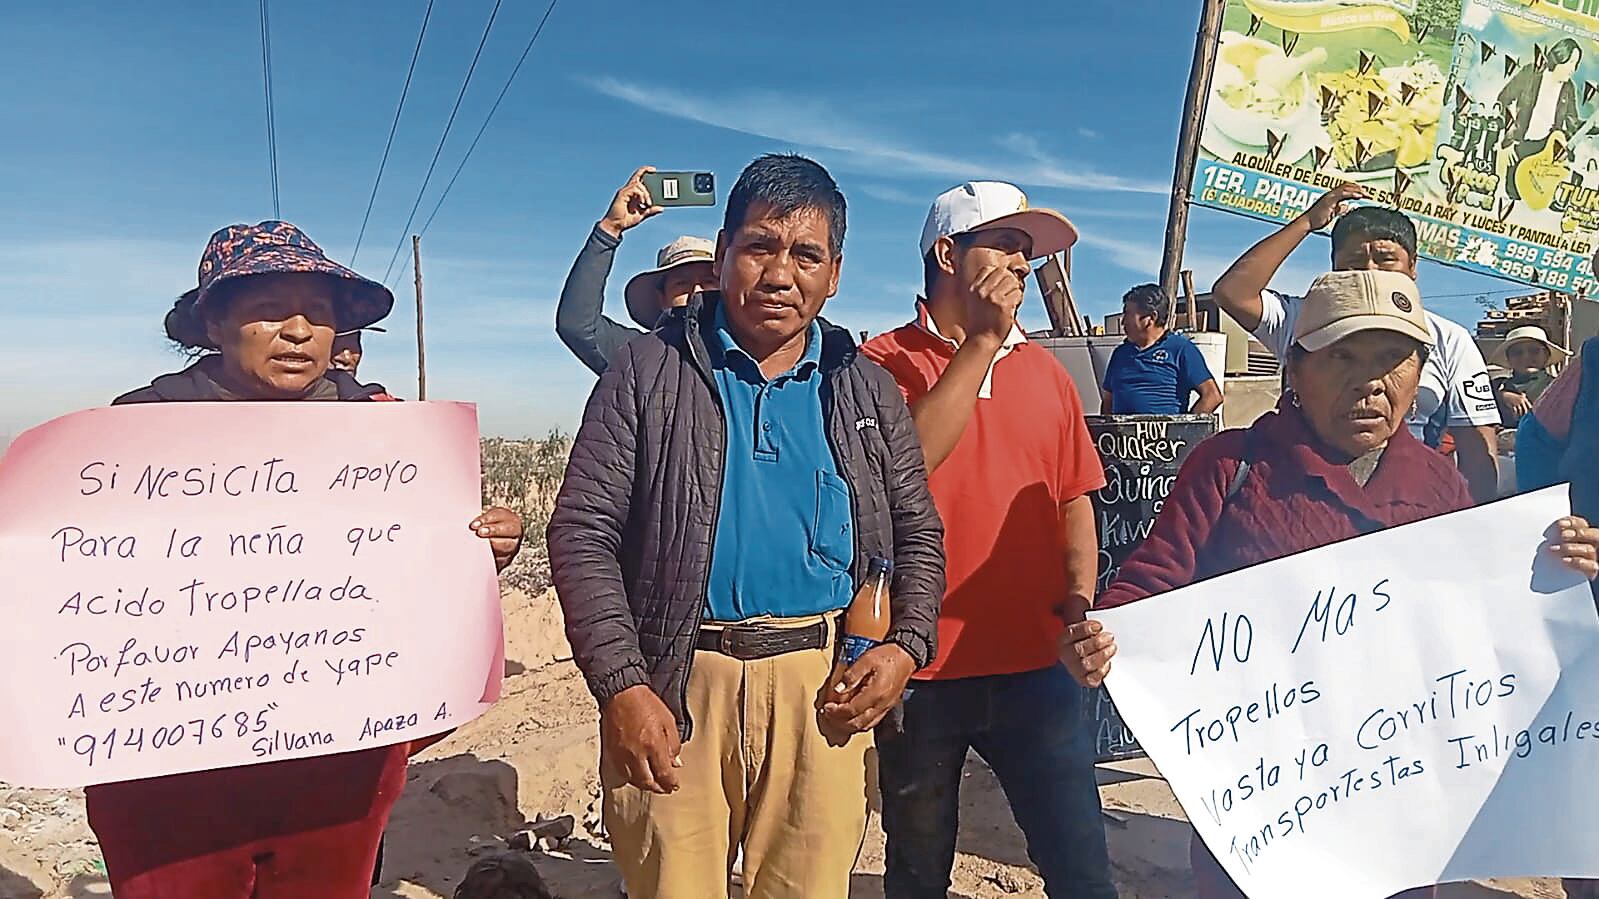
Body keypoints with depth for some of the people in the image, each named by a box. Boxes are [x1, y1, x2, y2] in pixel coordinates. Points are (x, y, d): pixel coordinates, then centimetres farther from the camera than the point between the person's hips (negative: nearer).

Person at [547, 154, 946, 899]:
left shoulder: (867, 390, 9)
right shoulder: (650, 370, 0)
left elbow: (918, 533, 14)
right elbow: (582, 533, -4)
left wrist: (907, 645, -3)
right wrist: (621, 685, -12)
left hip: (823, 684, 3)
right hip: (675, 682, -2)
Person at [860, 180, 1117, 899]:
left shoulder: (1045, 370, 11)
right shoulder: (885, 361, -3)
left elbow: (1074, 496, 16)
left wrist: (1080, 593, 0)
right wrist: (982, 340, -15)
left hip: (1036, 661, 3)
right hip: (922, 668, -3)